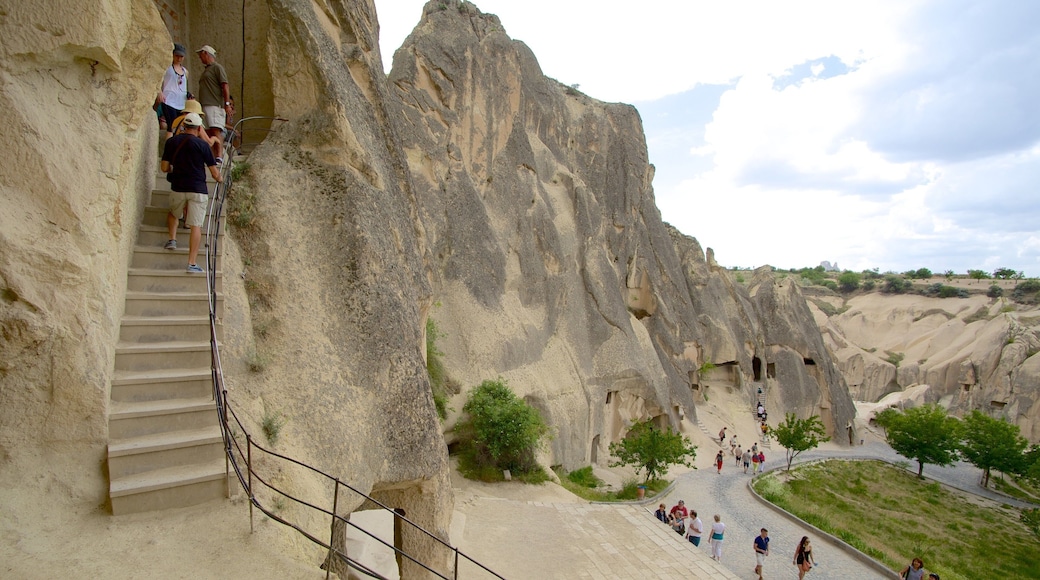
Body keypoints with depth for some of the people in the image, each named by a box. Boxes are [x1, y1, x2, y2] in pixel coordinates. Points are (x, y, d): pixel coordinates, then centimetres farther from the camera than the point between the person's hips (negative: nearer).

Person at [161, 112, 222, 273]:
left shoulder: (171, 142, 5)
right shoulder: (202, 144, -3)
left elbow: (164, 168, 5)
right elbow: (214, 172, -2)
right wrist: (219, 179, 20)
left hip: (178, 188, 3)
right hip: (198, 190, -3)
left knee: (173, 214, 33)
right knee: (196, 226, -2)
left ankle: (172, 239, 16)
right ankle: (192, 264, -5)